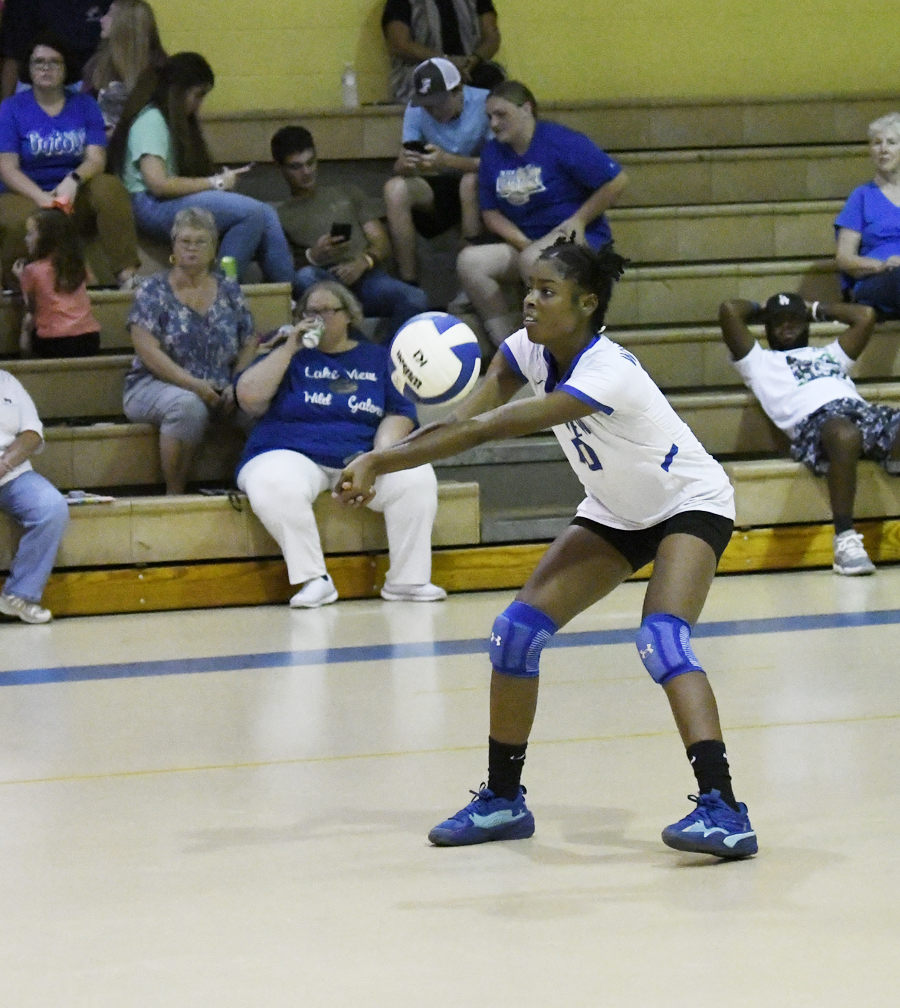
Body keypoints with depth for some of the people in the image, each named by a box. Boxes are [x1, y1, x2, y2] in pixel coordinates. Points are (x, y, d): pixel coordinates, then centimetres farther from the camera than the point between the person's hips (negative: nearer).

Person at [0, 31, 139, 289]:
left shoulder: (84, 105, 11)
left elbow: (96, 158, 0)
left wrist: (73, 181, -24)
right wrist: (42, 197, -23)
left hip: (75, 198, 2)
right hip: (27, 197, -2)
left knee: (109, 187, -28)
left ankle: (126, 272, -32)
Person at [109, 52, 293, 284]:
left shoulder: (177, 121, 24)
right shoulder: (151, 120, -8)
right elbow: (158, 184, -18)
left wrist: (221, 178, -1)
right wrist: (215, 182, -10)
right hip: (154, 208, -10)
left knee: (266, 215, -10)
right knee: (252, 212, -25)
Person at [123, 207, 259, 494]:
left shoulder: (229, 292, 15)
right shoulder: (153, 291, 3)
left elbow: (249, 345, 10)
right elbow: (148, 350, -8)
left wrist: (236, 385, -11)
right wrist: (194, 384, -20)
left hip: (219, 393, 3)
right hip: (155, 385, -3)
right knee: (188, 405, -39)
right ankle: (174, 493, -27)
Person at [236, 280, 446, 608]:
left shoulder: (376, 359, 20)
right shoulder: (288, 355, 15)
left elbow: (399, 412, 10)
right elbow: (249, 397, -1)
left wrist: (382, 451, -10)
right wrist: (290, 348, -2)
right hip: (291, 456, -2)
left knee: (416, 477, -28)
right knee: (275, 485, -38)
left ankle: (407, 580, -20)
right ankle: (314, 579, -31)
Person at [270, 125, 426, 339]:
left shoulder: (348, 194, 30)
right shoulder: (281, 215, 22)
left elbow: (382, 244, 18)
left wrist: (362, 262, -6)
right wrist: (311, 257, -14)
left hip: (366, 275, 2)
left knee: (414, 300, -33)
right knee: (305, 277, -41)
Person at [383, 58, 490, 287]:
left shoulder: (484, 103, -19)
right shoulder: (416, 110, -7)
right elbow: (399, 166, -11)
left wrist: (447, 161, -43)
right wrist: (404, 164, -37)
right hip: (439, 187, 4)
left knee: (470, 181, -38)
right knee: (395, 188, -25)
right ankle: (409, 284, -21)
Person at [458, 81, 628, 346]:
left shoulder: (562, 142, -8)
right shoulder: (492, 153, 9)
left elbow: (617, 182, -6)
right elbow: (490, 212, 11)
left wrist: (579, 220, -9)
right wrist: (522, 242, -6)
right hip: (526, 243, 6)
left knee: (531, 260, -39)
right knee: (469, 261, -20)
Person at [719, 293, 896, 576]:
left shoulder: (830, 354, 43)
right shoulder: (760, 362, 31)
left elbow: (865, 315, 47)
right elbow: (729, 311, 24)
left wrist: (816, 310, 52)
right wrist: (758, 312, 44)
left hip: (864, 411, 4)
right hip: (814, 421, -4)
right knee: (844, 435, -41)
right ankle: (845, 540, -37)